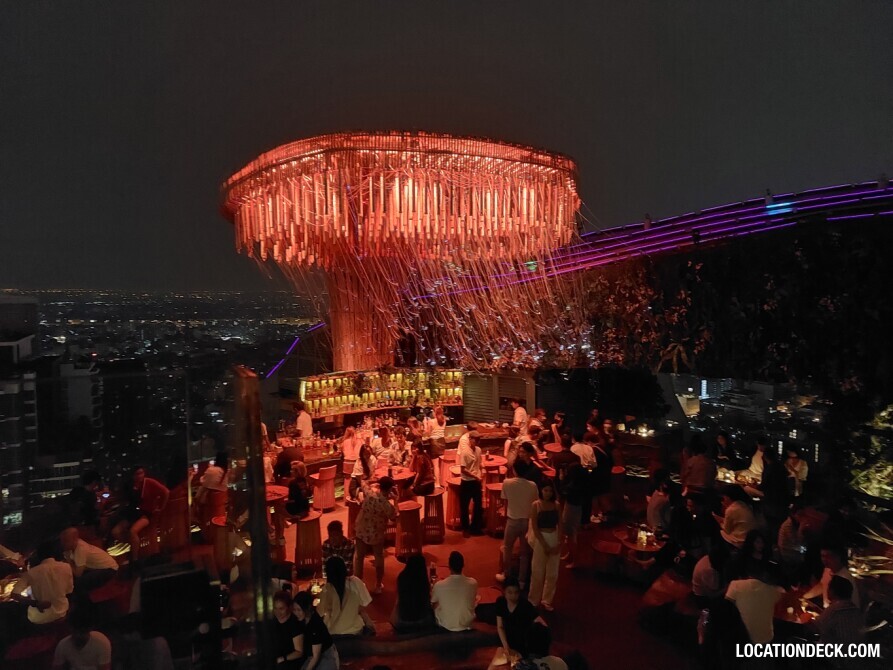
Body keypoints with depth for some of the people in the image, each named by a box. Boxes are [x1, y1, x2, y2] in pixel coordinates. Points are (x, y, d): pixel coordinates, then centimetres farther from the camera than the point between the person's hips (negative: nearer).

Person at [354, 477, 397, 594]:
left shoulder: (369, 491, -18)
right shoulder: (386, 504, -28)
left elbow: (365, 485, 8)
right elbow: (394, 518, -8)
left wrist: (377, 485, 9)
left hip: (361, 531, 3)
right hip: (376, 534, -3)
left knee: (359, 558, 19)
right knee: (379, 559, 20)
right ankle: (378, 586, 31)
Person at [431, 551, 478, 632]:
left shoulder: (439, 585, -24)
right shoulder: (473, 583, -19)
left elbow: (433, 603, -3)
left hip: (446, 625, -1)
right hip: (467, 624, 1)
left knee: (435, 606, 25)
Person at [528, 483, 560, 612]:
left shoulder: (556, 505, 1)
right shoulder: (536, 505, -9)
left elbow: (559, 526, 2)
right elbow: (534, 528, -10)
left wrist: (558, 543, -9)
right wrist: (544, 545, -14)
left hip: (554, 539, 4)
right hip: (540, 539, -3)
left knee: (553, 573, 10)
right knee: (538, 572, 4)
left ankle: (547, 600, 27)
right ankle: (533, 600, 22)